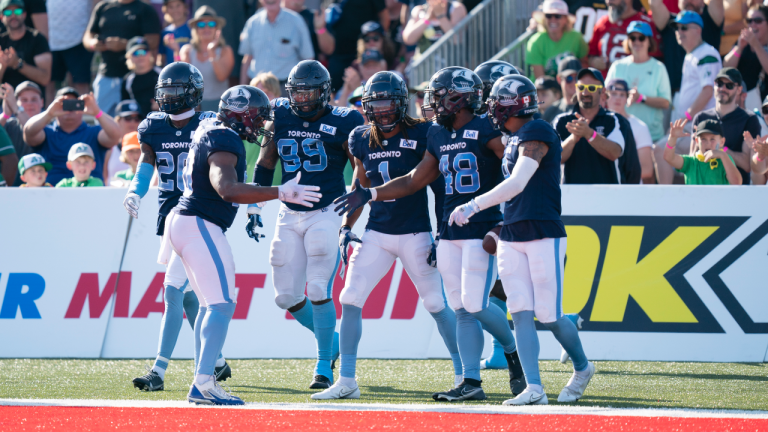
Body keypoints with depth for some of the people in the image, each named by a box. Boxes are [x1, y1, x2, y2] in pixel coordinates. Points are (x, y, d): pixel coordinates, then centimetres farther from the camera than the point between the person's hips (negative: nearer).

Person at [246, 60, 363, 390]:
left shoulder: (341, 124, -9)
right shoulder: (280, 117, 3)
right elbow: (265, 163, 13)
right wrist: (253, 208, 10)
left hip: (327, 213, -5)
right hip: (290, 214, 5)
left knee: (318, 291, -12)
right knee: (286, 297, 4)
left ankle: (324, 366, 2)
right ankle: (331, 338, 28)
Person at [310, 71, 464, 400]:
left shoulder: (420, 136, -10)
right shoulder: (362, 139, 5)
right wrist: (346, 227, 10)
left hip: (415, 233, -4)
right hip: (377, 233, 4)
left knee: (436, 304, 0)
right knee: (350, 300, -3)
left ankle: (463, 374, 14)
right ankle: (346, 381, 3)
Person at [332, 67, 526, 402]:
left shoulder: (486, 131, -11)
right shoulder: (437, 135, 14)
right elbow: (416, 181, 22)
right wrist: (369, 195, 16)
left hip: (482, 230, -8)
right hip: (450, 232, 8)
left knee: (475, 304, -11)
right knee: (461, 309, 5)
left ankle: (514, 352, 14)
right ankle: (471, 382, 5)